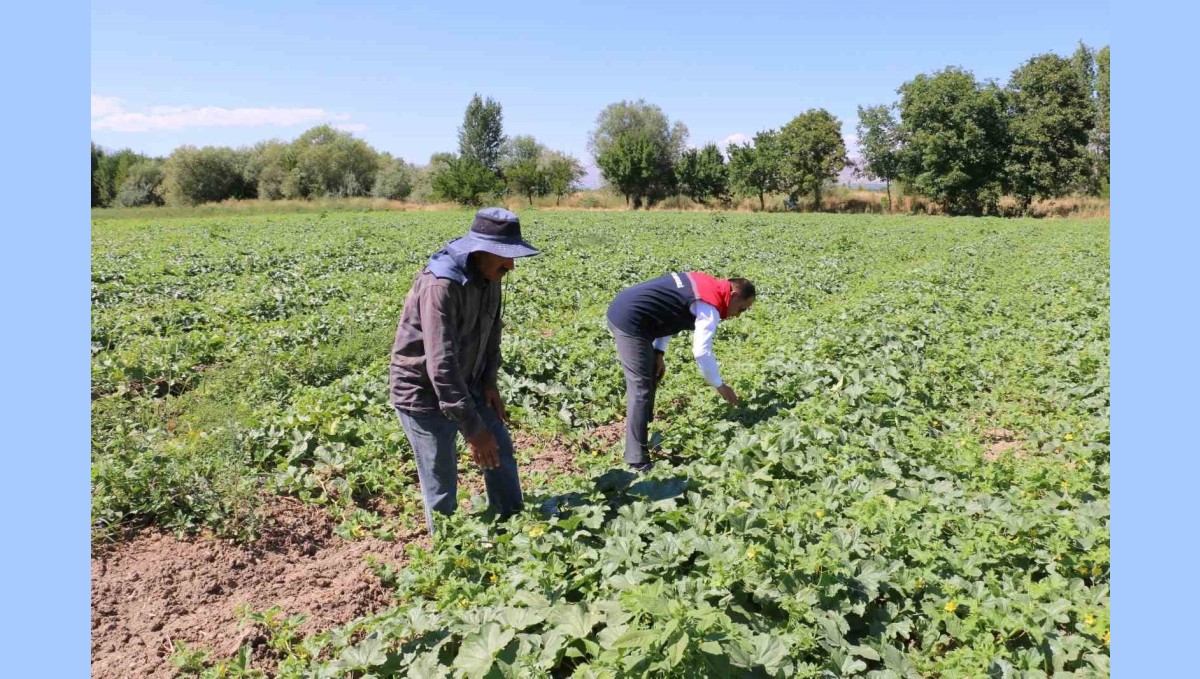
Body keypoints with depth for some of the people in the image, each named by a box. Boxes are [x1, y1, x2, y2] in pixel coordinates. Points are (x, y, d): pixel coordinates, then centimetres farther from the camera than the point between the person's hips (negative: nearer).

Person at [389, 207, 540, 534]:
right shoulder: (440, 285, -31)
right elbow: (441, 365, -35)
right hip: (424, 391, -8)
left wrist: (489, 381, 3)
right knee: (441, 483, -1)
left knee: (501, 449, 16)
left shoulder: (488, 276, -5)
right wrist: (473, 429, -34)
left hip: (465, 382, 8)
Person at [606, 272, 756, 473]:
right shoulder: (710, 307, -12)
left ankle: (643, 439, 30)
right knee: (641, 389, -8)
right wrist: (720, 386, -4)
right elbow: (701, 351, -16)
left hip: (622, 309, 11)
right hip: (630, 320, -11)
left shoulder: (705, 284, 17)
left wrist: (658, 352, 14)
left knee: (649, 379, 20)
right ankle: (638, 461, -4)